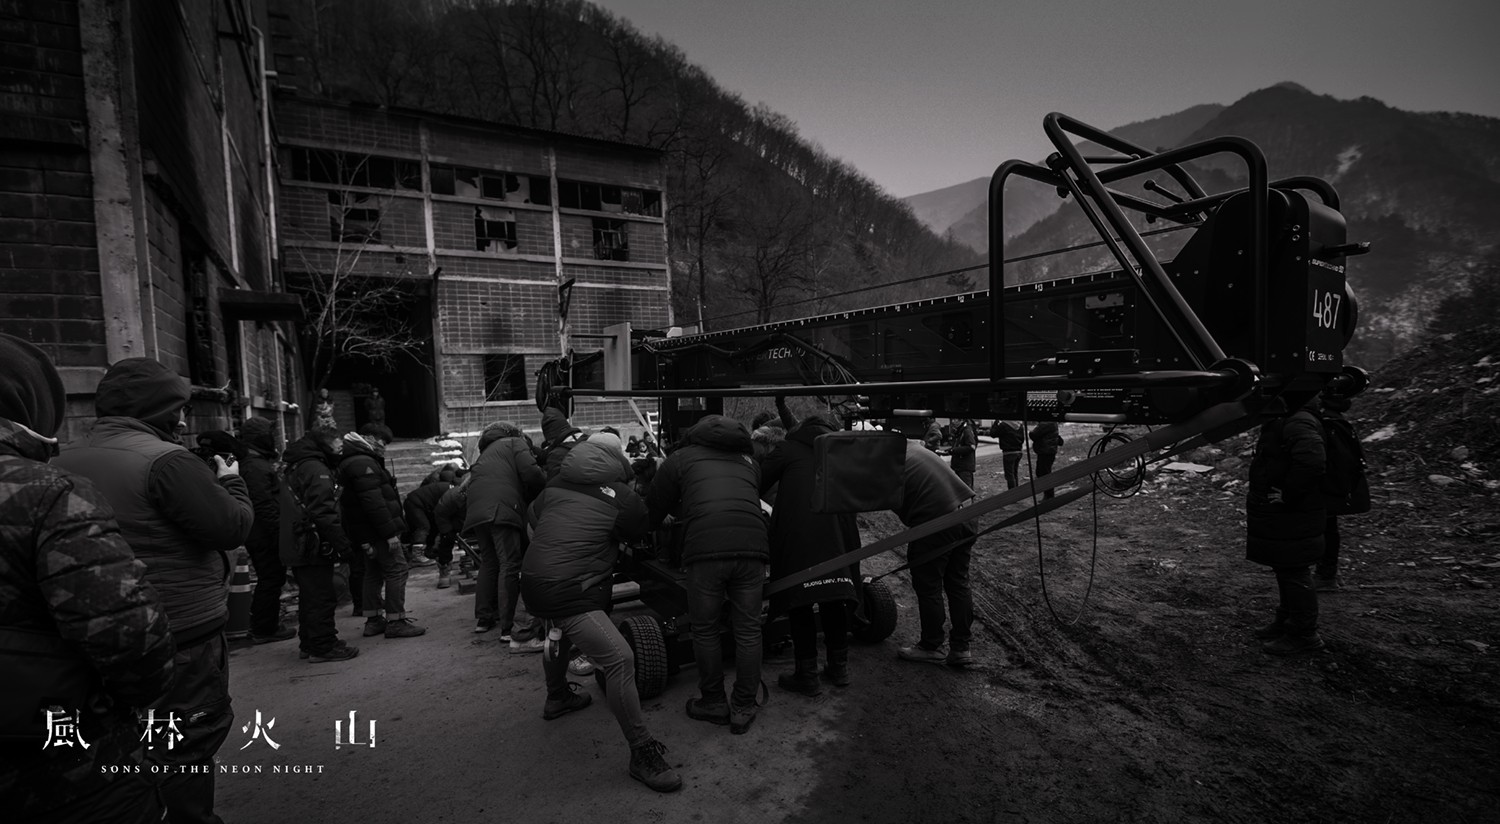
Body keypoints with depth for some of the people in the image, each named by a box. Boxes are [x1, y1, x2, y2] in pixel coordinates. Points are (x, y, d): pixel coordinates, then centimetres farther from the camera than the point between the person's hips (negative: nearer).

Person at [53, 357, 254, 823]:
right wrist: (231, 480, -1)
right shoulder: (167, 460, -20)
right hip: (184, 639, -8)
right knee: (187, 752, 6)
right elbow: (232, 528, -18)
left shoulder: (66, 463, 5)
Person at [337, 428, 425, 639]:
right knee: (397, 570, -7)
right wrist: (390, 533, -24)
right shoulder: (364, 463, -17)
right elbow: (374, 503, -25)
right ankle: (395, 621, -5)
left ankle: (373, 620, 23)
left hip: (366, 534, 11)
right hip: (378, 531, -11)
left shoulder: (354, 462, 18)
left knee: (373, 573, 16)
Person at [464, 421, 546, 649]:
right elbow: (531, 474, -4)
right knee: (510, 567, -10)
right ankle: (517, 633, -12)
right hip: (502, 509, -8)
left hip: (476, 510, 8)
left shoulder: (486, 453, 36)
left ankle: (483, 618, 32)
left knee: (489, 563, 21)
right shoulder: (515, 443, 13)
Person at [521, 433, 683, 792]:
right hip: (569, 594, -8)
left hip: (533, 583, 8)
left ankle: (557, 697, 56)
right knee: (620, 659, -11)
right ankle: (642, 753, -7)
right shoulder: (624, 499, -7)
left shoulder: (554, 486, 11)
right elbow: (641, 531, 9)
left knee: (561, 630, 37)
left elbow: (531, 516, 25)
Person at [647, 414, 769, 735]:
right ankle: (743, 709, 25)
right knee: (748, 630, 15)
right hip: (751, 546, 3)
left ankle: (713, 703, 29)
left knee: (705, 630, 16)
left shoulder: (679, 458, 19)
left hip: (705, 549, -3)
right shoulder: (748, 461, 29)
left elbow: (653, 513, 19)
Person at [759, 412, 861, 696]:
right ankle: (839, 668, 26)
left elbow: (758, 483, 4)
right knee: (834, 599, 16)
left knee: (799, 601, 3)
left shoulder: (789, 449, 11)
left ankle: (807, 675, 9)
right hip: (838, 532, 5)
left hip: (798, 532, -5)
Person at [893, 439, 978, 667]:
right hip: (967, 514, 9)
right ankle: (961, 648, 27)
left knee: (928, 588, 9)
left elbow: (900, 509, -8)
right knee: (958, 584, 17)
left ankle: (930, 648, 23)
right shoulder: (911, 446, 16)